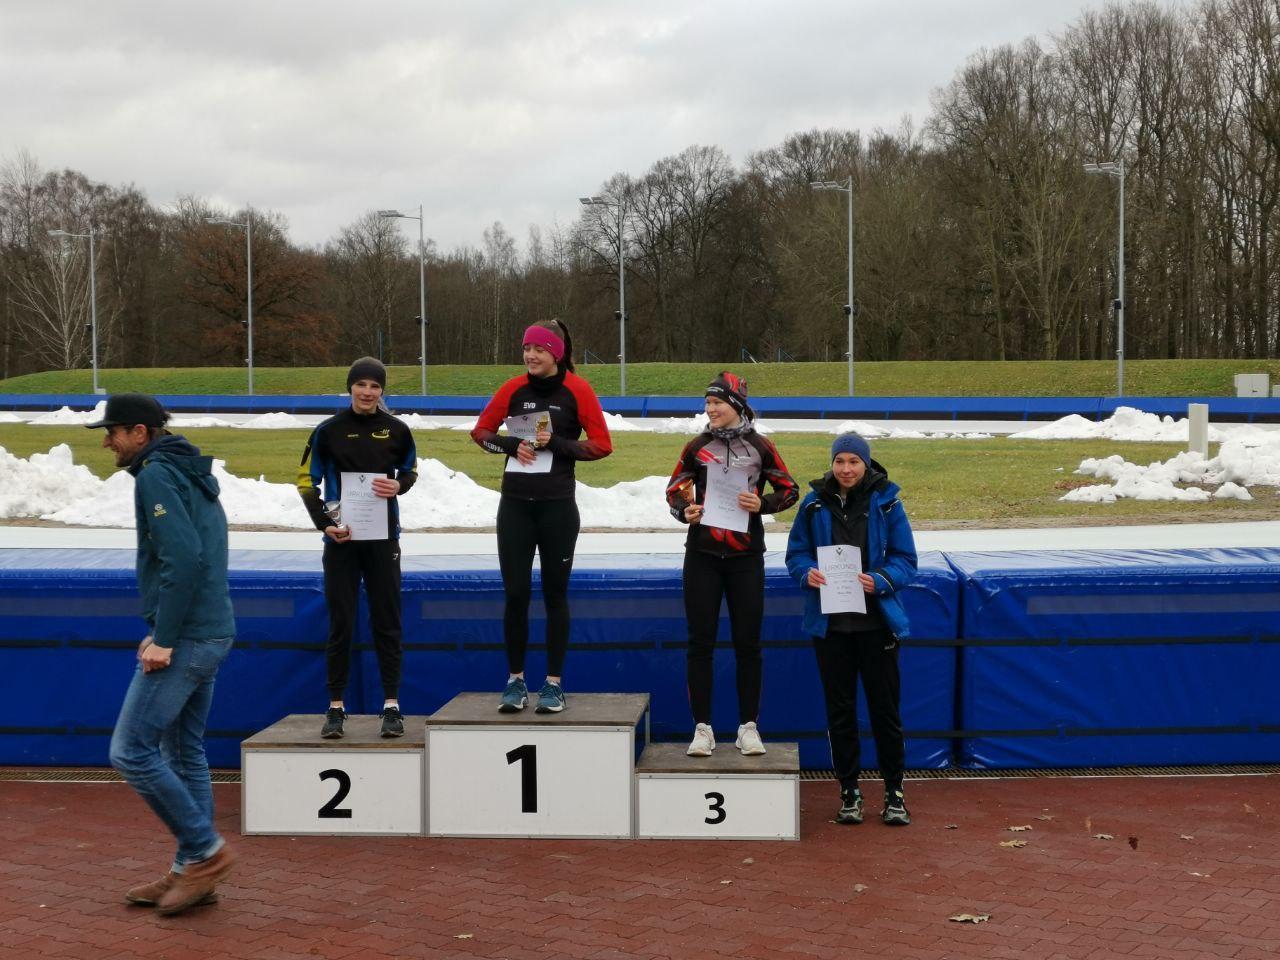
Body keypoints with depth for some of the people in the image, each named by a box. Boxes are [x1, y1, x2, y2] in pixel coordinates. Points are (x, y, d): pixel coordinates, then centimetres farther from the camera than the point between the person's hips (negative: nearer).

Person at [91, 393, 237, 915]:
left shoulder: (156, 476, -12)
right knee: (184, 753, 14)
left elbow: (183, 558, -23)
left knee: (130, 750, -5)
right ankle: (191, 872, 19)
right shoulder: (193, 475, 17)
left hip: (185, 638, -10)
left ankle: (205, 850, 0)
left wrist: (164, 637, -20)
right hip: (211, 633, 10)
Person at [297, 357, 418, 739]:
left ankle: (391, 707, 10)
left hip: (383, 538, 1)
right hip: (341, 539, -1)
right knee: (340, 623, 2)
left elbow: (410, 471, 17)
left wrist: (398, 486, -6)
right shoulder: (329, 431, -2)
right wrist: (324, 524, -9)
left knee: (387, 621, 4)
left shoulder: (397, 431, 2)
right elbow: (306, 482, 3)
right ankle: (336, 708, 10)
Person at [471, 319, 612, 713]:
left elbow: (602, 445, -4)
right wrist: (511, 444, -7)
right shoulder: (514, 388, 3)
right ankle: (515, 681, 14)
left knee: (555, 593, 5)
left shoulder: (577, 390, -5)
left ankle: (554, 684, 12)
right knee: (515, 593, 3)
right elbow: (481, 431, 11)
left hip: (557, 506, -2)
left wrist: (557, 444, -15)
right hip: (515, 504, 2)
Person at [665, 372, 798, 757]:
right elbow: (675, 488, 11)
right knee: (700, 642, 1)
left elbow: (789, 490, 7)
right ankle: (702, 728, 9)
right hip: (703, 555, 1)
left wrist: (762, 503, -12)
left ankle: (748, 727, 14)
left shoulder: (760, 447, 1)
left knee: (747, 643, 4)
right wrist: (685, 510, -9)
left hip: (746, 556, -1)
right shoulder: (697, 446, 4)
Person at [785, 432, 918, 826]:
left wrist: (881, 581, -20)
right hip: (830, 622, 2)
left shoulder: (886, 502, -2)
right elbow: (796, 552, 8)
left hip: (877, 623, -2)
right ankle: (849, 791, 19)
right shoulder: (814, 504, 3)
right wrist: (807, 573, -14)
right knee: (839, 709, 8)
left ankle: (894, 792, 15)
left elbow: (905, 558, 0)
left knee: (885, 706, 3)